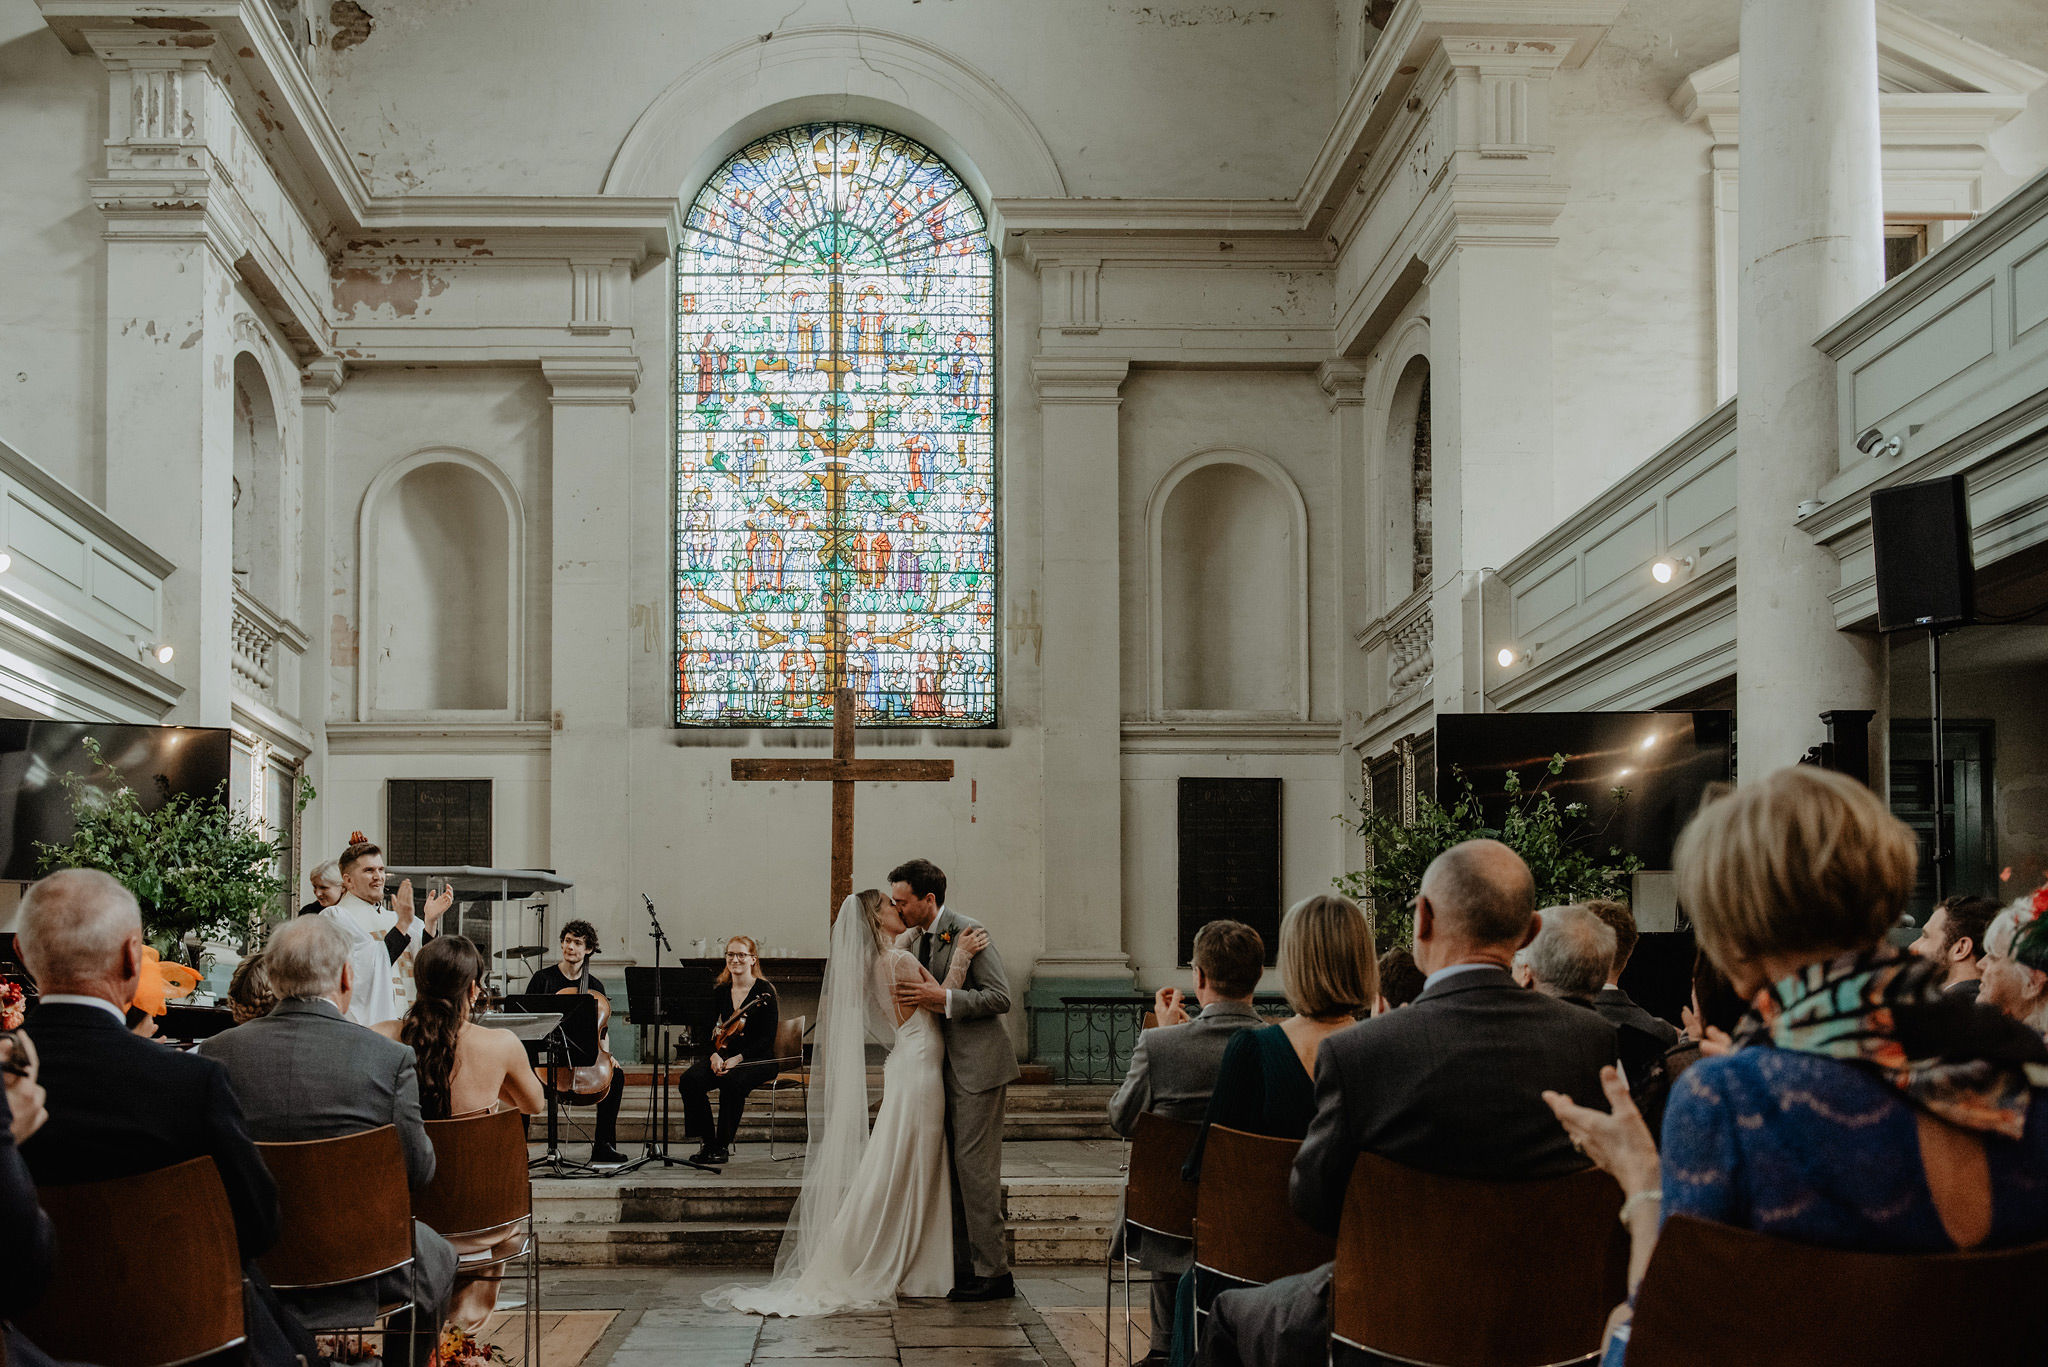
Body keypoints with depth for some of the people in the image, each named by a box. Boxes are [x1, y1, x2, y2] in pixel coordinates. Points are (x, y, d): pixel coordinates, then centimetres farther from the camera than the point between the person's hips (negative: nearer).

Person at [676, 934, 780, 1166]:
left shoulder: (764, 991, -4)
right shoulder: (720, 991, 11)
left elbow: (768, 1037, -9)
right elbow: (708, 1030, 10)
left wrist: (738, 1058, -20)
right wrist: (714, 1055, -11)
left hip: (757, 1059, -5)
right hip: (725, 1055, 5)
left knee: (731, 1081, -37)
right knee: (689, 1081, -25)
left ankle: (723, 1146, -23)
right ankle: (707, 1141, -16)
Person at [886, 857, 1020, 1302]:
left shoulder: (968, 932, -14)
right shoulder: (914, 940, 12)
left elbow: (1000, 997, -18)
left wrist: (941, 998, -24)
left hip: (979, 1064, -9)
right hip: (948, 1065, 9)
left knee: (974, 1164, -9)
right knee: (952, 1165, 11)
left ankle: (993, 1272, -3)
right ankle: (964, 1267, 17)